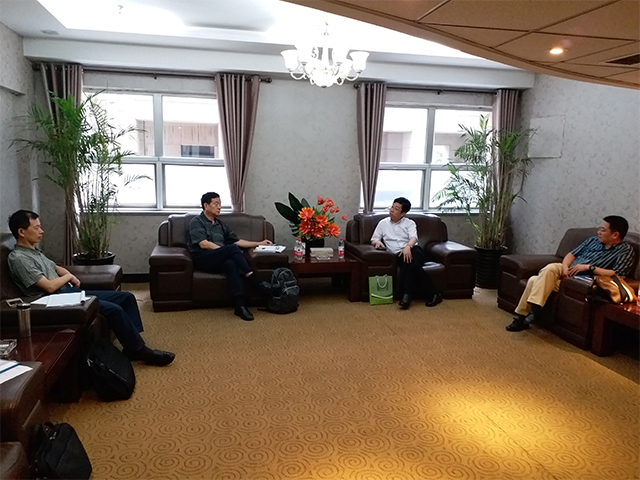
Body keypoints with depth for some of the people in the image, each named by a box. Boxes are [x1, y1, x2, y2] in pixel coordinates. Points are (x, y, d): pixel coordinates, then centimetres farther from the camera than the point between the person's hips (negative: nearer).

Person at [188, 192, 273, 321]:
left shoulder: (221, 224, 27)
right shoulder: (196, 222, 6)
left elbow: (237, 241, 26)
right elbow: (203, 244, -9)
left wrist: (259, 243, 19)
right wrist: (226, 250, -14)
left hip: (219, 260, 5)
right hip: (202, 259, -4)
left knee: (231, 264, -34)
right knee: (232, 248, -31)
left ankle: (240, 305, -46)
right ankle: (254, 280, -32)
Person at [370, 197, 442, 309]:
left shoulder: (410, 223, 14)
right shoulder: (383, 223, 20)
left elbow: (413, 237, -5)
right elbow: (373, 240, 20)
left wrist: (408, 246, -28)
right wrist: (377, 242, -7)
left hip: (412, 249, 0)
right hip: (399, 254, 1)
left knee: (410, 260, -38)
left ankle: (406, 294, -35)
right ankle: (432, 294, -34)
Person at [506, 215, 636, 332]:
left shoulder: (626, 251, 0)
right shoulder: (593, 240, 18)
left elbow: (617, 275, -15)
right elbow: (571, 254, 15)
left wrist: (589, 267, -18)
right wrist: (565, 267, -6)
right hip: (568, 272, 7)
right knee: (533, 280, -19)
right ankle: (522, 317, -15)